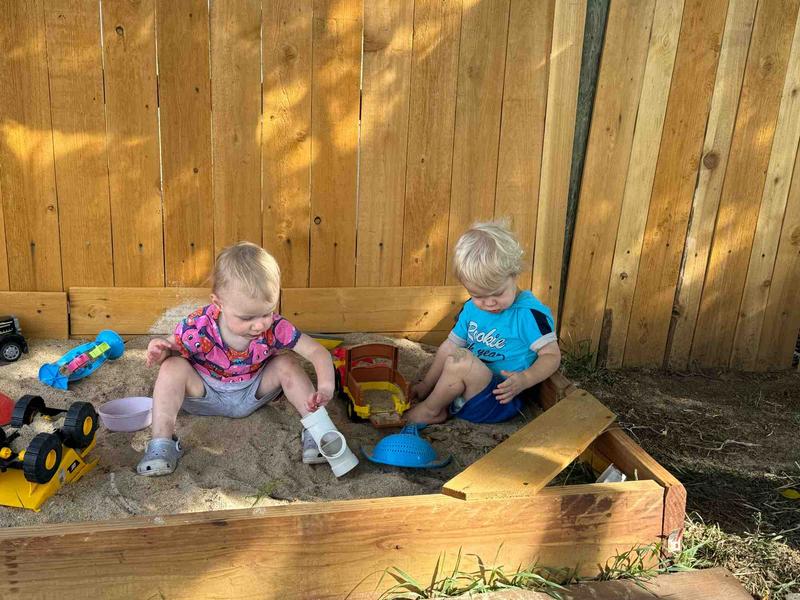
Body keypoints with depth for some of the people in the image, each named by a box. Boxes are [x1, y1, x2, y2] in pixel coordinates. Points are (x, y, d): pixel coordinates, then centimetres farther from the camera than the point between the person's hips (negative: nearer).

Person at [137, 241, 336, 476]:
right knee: (173, 367, -26)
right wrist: (160, 352, -36)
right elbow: (172, 350, -10)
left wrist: (326, 386, -44)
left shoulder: (275, 328, -26)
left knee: (287, 364, -21)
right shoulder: (197, 328, -29)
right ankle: (162, 443, -25)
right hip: (206, 393, -1)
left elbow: (318, 352, -25)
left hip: (253, 393, 1)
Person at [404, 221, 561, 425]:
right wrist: (427, 384, 12)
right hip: (470, 387, 8)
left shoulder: (530, 313, -15)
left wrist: (524, 379, -29)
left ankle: (430, 411, -6)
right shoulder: (471, 309, 5)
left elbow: (552, 355, -12)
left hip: (501, 401, -8)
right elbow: (450, 346, 12)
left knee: (462, 360, -28)